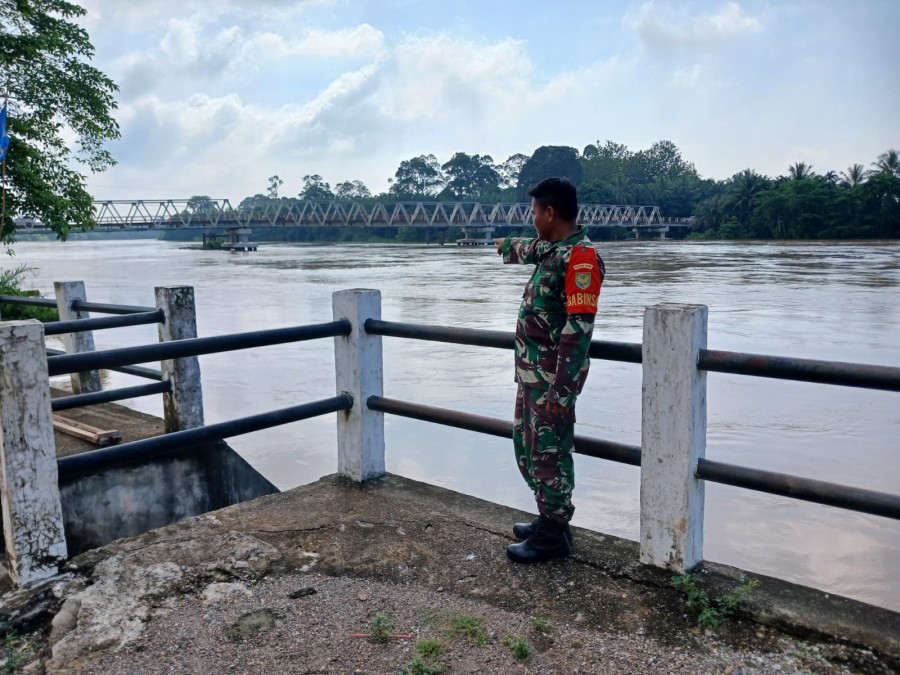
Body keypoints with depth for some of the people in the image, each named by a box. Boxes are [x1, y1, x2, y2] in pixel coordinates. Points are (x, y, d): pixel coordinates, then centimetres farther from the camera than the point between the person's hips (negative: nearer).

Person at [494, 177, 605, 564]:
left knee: (549, 454, 1)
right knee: (527, 449, 18)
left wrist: (561, 389, -24)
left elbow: (579, 327, -23)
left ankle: (553, 536, 15)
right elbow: (532, 250, 38)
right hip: (531, 372, 10)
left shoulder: (580, 257, -17)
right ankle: (549, 519, 32)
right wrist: (507, 246, 59)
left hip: (552, 378, -10)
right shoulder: (552, 249, 12)